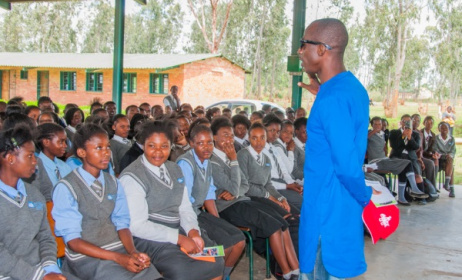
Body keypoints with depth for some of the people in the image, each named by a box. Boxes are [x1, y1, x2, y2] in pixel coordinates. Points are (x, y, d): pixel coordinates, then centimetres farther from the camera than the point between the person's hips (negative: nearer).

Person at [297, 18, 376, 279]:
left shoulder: (332, 98, -23)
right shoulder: (353, 87, 8)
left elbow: (347, 165, -24)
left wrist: (367, 198, -6)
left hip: (328, 214, -10)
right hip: (342, 209, 10)